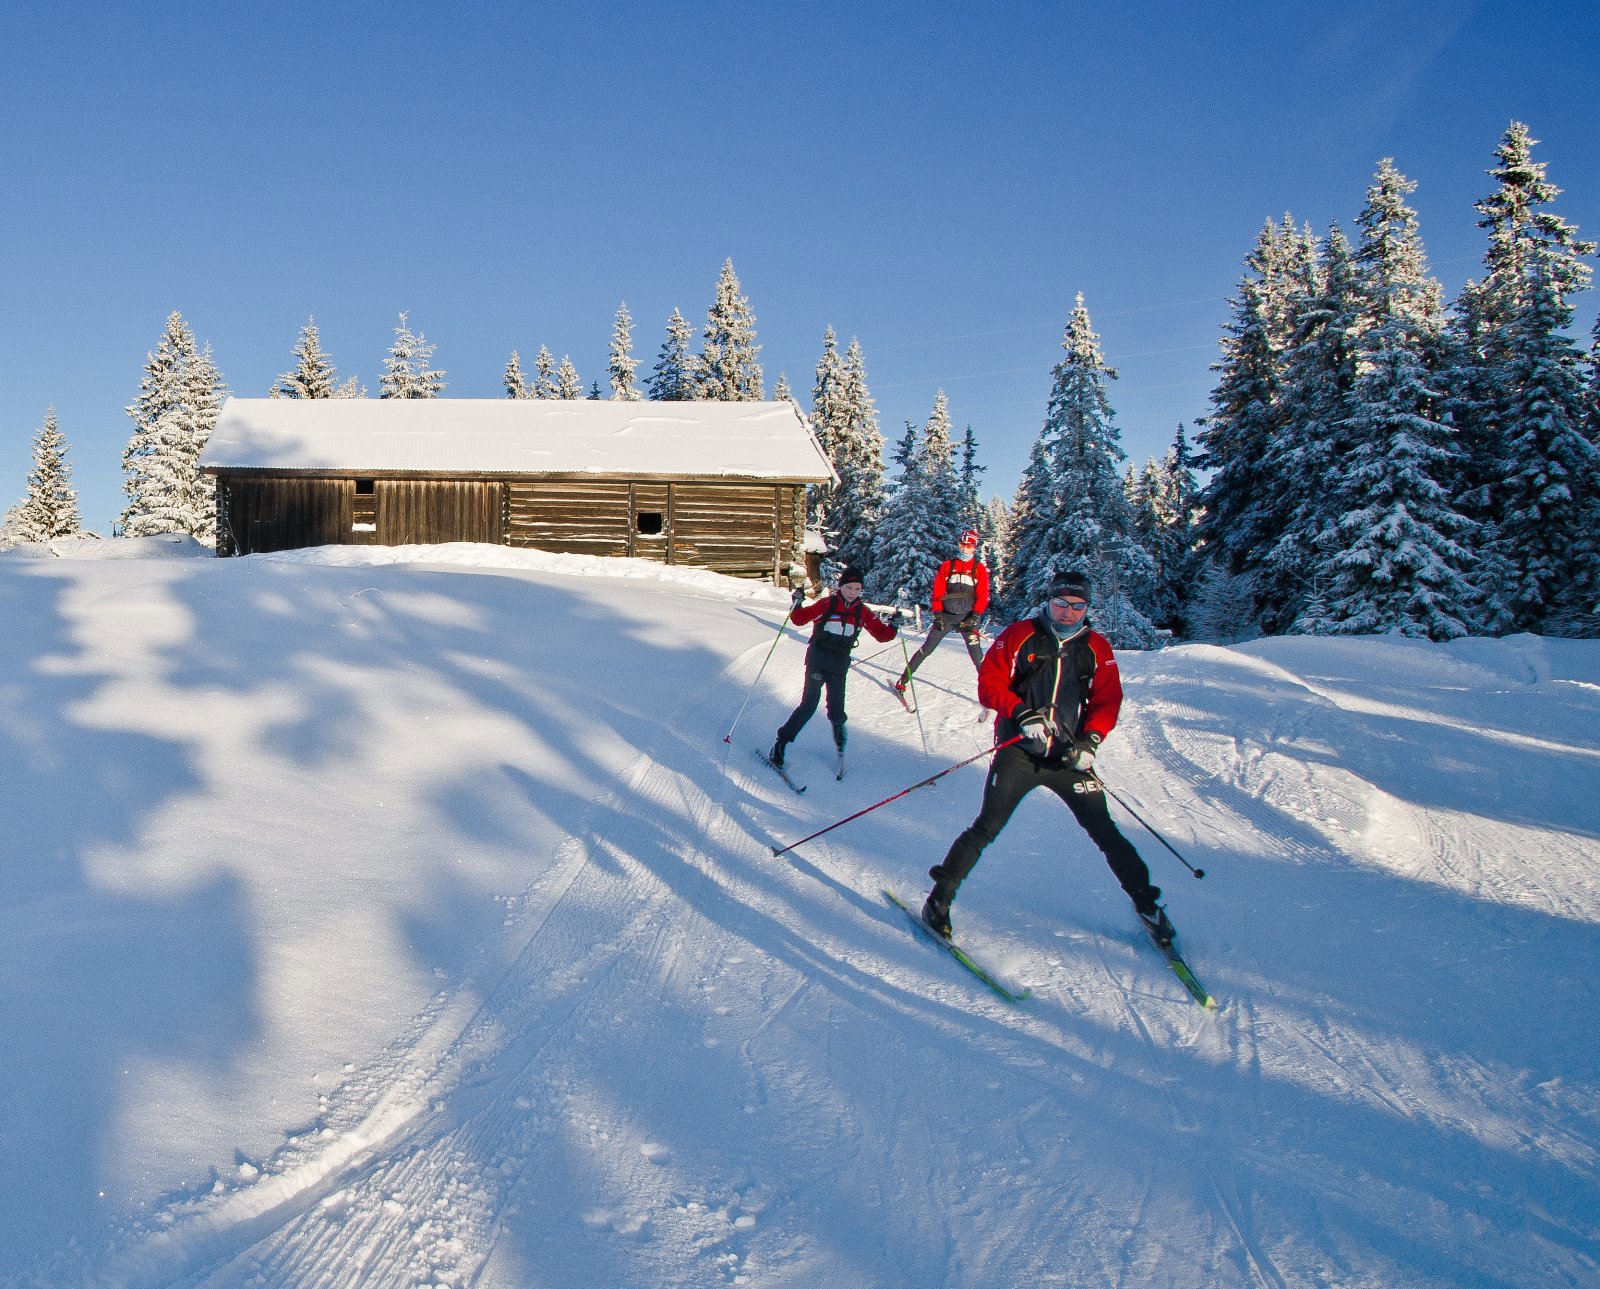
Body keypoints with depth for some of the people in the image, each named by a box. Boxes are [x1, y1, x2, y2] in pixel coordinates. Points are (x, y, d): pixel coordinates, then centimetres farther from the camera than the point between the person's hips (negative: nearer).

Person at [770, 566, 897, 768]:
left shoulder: (863, 612, 5)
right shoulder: (826, 604, -5)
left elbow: (881, 634, 7)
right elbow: (800, 619, -3)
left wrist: (893, 627, -12)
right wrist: (797, 604, -21)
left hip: (839, 666, 3)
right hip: (817, 660, -3)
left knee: (836, 709, 2)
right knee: (809, 705, -10)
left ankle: (839, 729, 39)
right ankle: (780, 743, 0)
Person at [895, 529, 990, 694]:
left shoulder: (979, 569, 5)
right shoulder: (947, 566, 9)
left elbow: (982, 595, -1)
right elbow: (937, 591, 5)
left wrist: (975, 617, -12)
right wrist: (937, 614, -6)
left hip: (967, 617, -1)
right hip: (946, 615, 1)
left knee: (976, 654, -10)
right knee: (927, 648, 2)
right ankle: (904, 679, 10)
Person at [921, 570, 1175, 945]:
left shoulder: (1097, 647, 6)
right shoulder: (1019, 635, -2)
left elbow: (1107, 700, 6)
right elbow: (989, 683, -3)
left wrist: (1091, 739, -10)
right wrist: (1021, 713, -18)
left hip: (1069, 756, 2)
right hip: (1019, 752, -2)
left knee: (1105, 832, 4)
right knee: (986, 828, -9)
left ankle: (1144, 900, 22)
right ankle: (940, 897, 4)